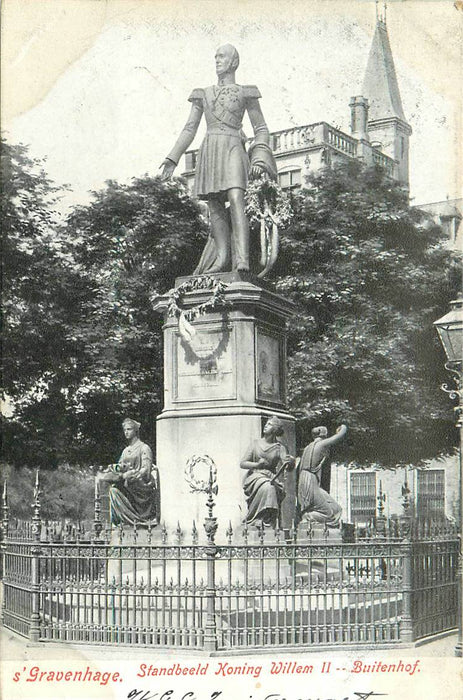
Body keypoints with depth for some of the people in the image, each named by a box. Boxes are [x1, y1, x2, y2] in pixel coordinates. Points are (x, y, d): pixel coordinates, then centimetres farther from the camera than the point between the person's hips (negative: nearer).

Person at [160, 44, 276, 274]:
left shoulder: (245, 93, 11)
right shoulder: (203, 94, 21)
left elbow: (261, 129, 10)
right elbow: (189, 129, 18)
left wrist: (259, 158, -5)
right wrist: (172, 159, 10)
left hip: (232, 150, -5)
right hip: (208, 150, 5)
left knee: (236, 201, -22)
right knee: (215, 208, -3)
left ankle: (241, 262, -32)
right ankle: (222, 257, -5)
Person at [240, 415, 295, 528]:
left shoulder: (280, 447, 6)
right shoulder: (256, 443, 9)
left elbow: (287, 466, -10)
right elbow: (242, 463, 5)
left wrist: (290, 462, -34)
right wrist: (257, 464, -12)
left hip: (271, 477, 1)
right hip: (254, 476, -1)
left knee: (271, 488, -33)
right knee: (266, 488, -33)